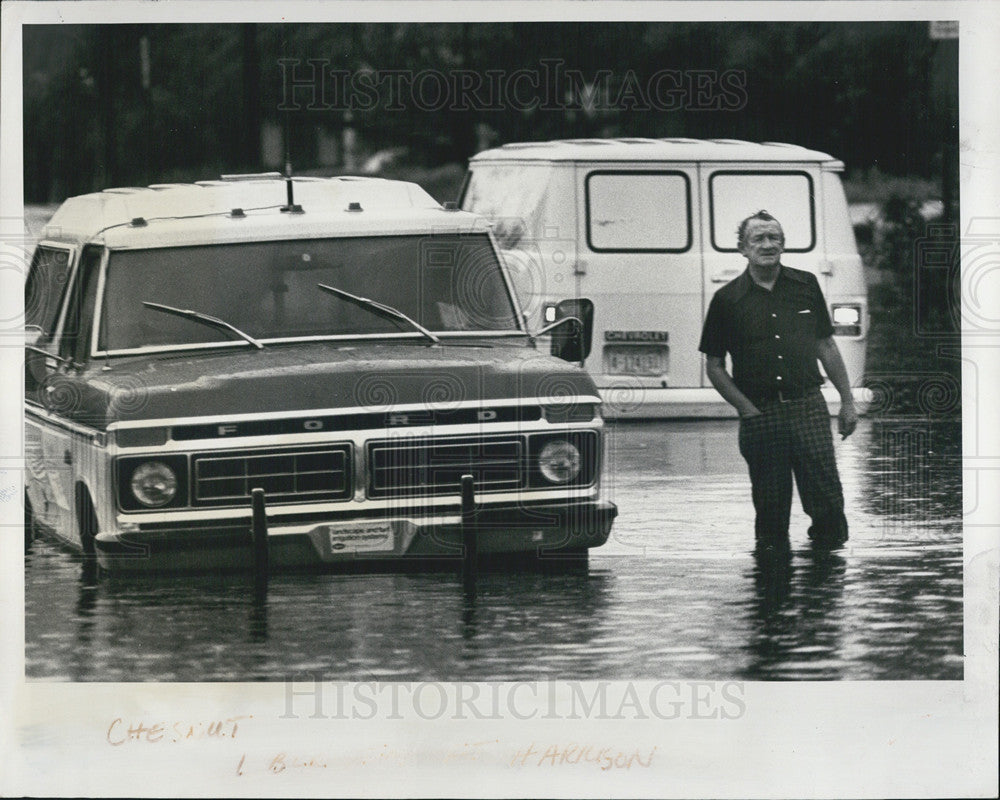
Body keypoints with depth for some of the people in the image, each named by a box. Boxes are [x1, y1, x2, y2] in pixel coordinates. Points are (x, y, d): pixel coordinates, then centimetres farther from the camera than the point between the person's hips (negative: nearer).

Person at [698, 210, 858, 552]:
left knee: (827, 499, -7)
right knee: (770, 507, 2)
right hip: (760, 417, -1)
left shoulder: (805, 286, 9)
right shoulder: (727, 299, 3)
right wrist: (746, 408, -4)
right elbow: (714, 366, 6)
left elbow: (826, 347, 15)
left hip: (809, 408, 1)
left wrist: (847, 401, 11)